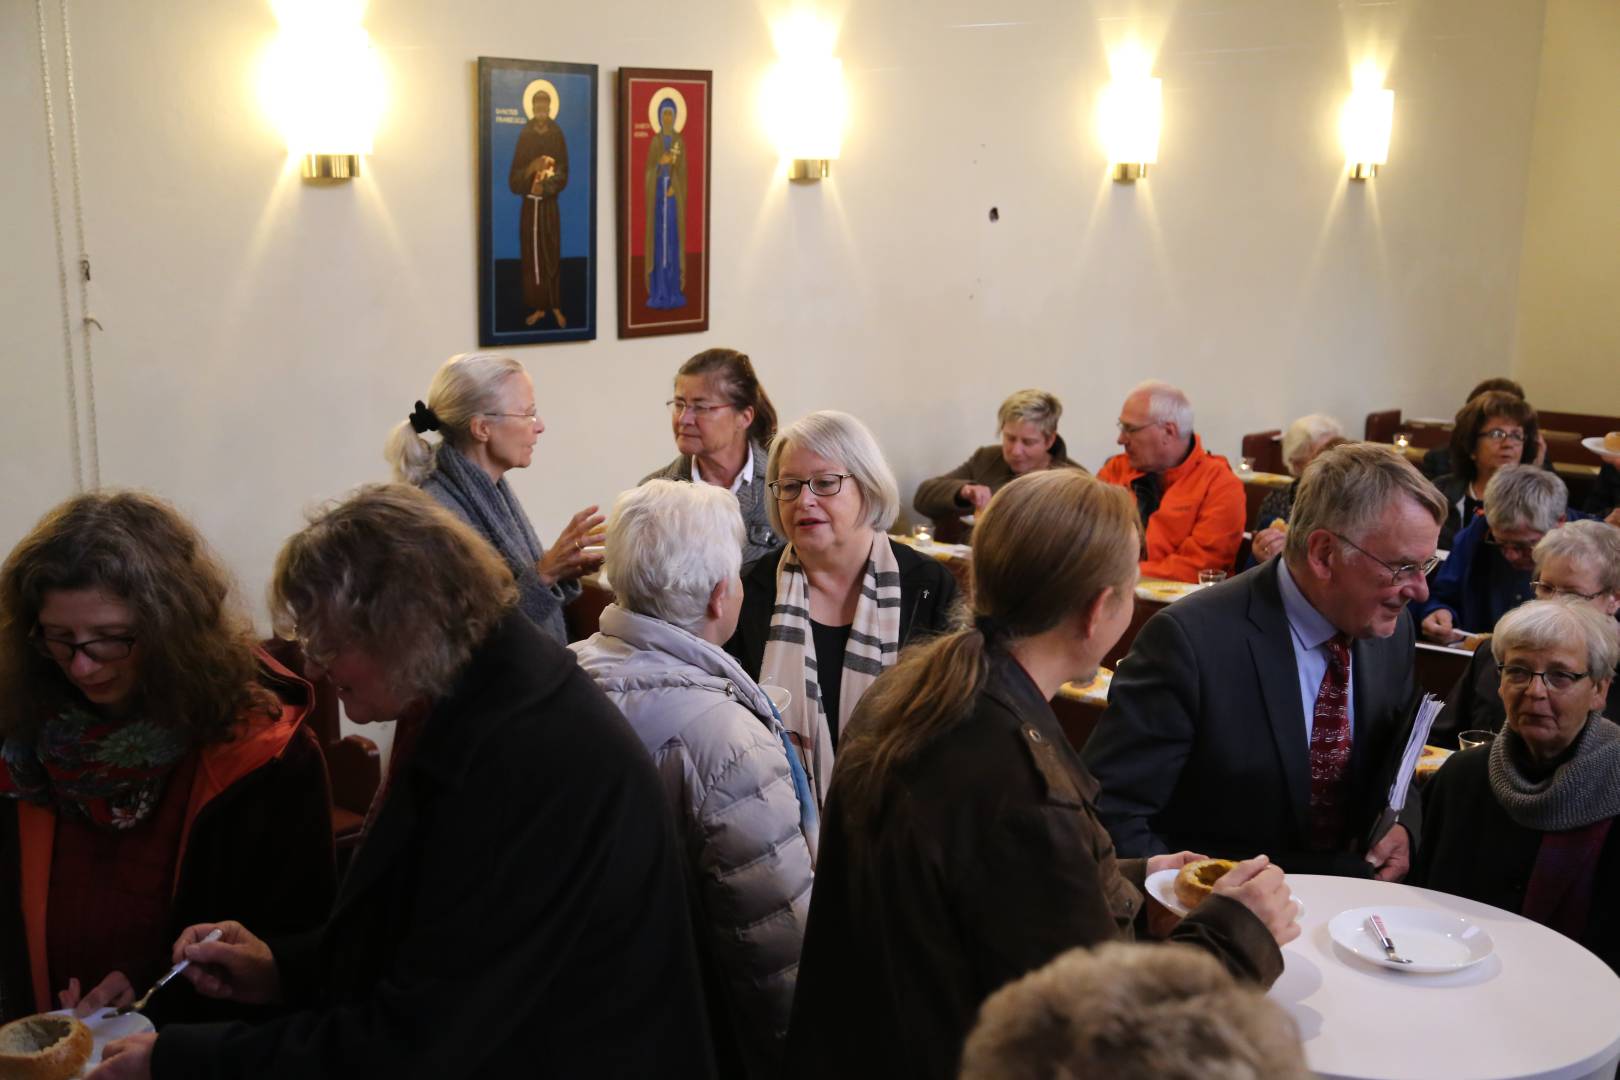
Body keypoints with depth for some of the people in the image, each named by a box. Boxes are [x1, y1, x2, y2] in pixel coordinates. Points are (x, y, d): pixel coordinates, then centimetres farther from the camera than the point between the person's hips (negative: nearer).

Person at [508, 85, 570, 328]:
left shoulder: (557, 135, -2)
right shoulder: (524, 135, 0)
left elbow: (563, 173, -4)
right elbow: (514, 176, -2)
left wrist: (546, 186, -20)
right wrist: (531, 168, -20)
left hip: (549, 204, -1)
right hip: (529, 204, 1)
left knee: (552, 255, 1)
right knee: (531, 256, 4)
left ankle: (556, 307, 10)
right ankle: (538, 307, 13)